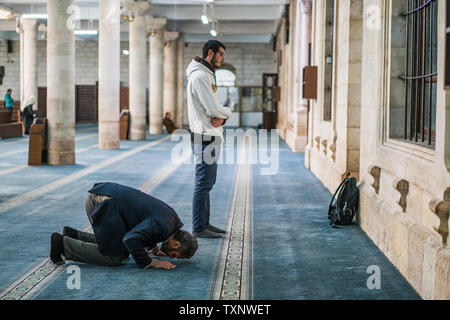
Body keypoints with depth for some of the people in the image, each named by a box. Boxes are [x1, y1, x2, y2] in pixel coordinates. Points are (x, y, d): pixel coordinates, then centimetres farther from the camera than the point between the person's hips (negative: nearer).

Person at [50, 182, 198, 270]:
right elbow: (131, 239, -26)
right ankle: (63, 244, -4)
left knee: (123, 251, 14)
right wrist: (151, 263, -15)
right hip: (104, 201, -10)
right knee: (114, 257, -8)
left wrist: (153, 248, 17)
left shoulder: (171, 217, 12)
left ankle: (74, 235, 17)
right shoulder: (162, 226, -19)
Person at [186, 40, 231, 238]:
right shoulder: (200, 76, -15)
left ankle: (204, 224, 23)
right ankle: (199, 228, -2)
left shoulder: (208, 76, 18)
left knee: (207, 182, 15)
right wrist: (227, 113, -1)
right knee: (203, 183, -7)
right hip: (205, 137, -11)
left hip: (211, 136, 11)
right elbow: (213, 110, -21)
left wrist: (221, 118, -7)